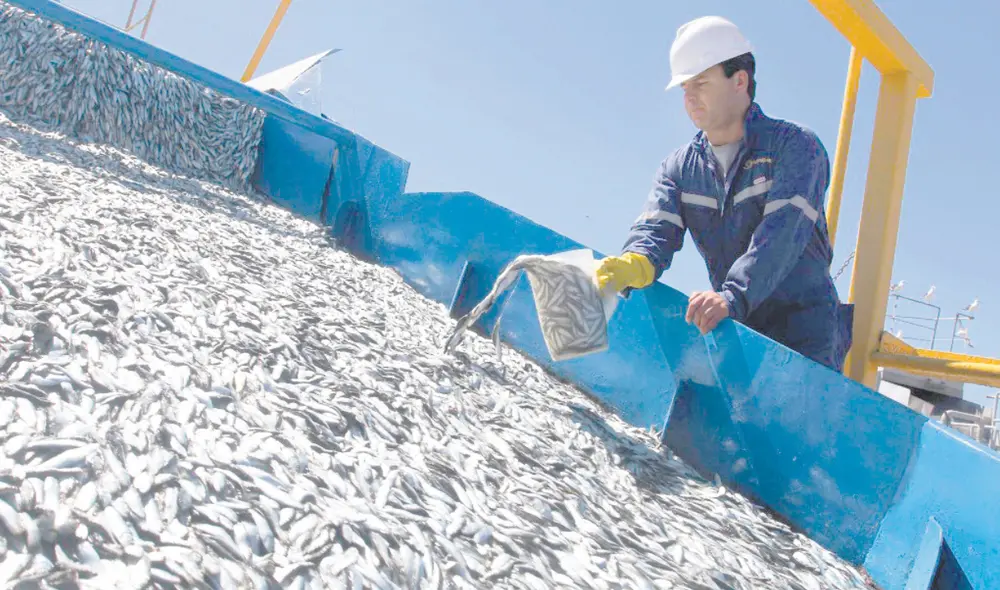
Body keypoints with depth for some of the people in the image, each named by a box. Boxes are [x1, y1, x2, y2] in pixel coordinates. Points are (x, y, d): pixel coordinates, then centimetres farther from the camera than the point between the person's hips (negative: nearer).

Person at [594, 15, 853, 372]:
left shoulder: (794, 146, -6)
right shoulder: (679, 168, 9)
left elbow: (783, 232, -22)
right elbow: (656, 228, -8)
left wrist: (733, 296, -38)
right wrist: (635, 265, -34)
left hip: (804, 328, -4)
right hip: (736, 328, 4)